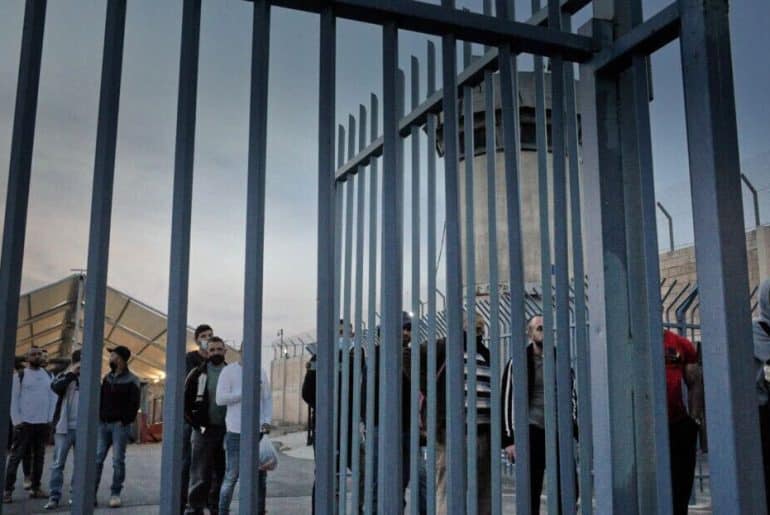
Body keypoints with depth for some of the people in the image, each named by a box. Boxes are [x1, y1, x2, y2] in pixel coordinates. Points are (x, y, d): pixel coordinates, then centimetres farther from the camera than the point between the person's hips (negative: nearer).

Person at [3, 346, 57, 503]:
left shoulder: (48, 376, 10)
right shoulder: (20, 375, -2)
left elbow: (53, 398, 10)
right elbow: (13, 399, -4)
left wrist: (50, 419, 3)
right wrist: (16, 421, -10)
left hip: (43, 423, 4)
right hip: (24, 423, -4)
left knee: (39, 457, 8)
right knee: (16, 456, -3)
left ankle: (35, 488, 15)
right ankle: (7, 490, 0)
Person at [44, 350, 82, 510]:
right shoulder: (64, 376, 5)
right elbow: (55, 387, -18)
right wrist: (72, 373, -18)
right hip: (65, 427, -1)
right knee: (58, 463, -1)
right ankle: (54, 497, 2)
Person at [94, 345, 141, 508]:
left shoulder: (131, 380, -3)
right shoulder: (107, 377, 15)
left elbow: (134, 404, -8)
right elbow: (101, 399, 18)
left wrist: (125, 421, -16)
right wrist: (98, 417, 5)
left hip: (120, 425, -5)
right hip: (103, 423, 5)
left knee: (118, 460, -1)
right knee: (96, 459, 1)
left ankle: (115, 494, 5)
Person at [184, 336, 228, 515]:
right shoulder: (198, 374, 0)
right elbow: (184, 400, 0)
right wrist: (195, 423, -8)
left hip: (226, 431, 3)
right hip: (204, 430, -3)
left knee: (221, 473, 10)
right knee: (200, 473, -2)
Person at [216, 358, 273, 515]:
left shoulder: (261, 372, 12)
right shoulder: (229, 370, 0)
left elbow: (268, 399, 12)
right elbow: (220, 399, -7)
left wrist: (267, 421, -3)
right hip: (236, 431, -4)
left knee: (261, 475, 5)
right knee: (232, 475, 0)